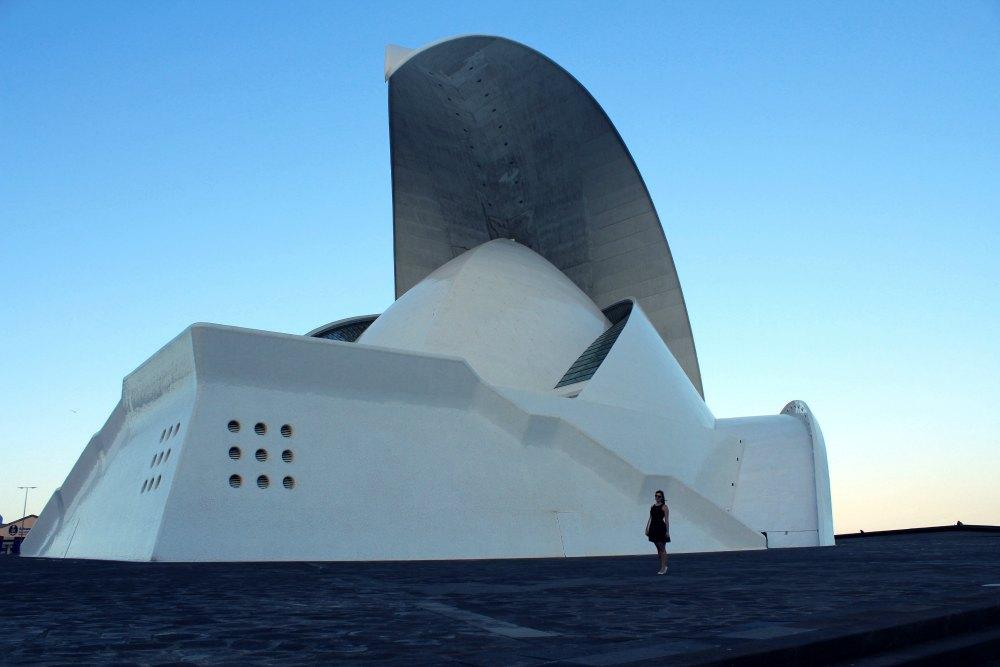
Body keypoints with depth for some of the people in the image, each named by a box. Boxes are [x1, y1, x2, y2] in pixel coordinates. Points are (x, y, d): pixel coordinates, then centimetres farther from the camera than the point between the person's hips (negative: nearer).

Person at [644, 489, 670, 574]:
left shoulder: (664, 507, -5)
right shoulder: (652, 507, 12)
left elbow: (667, 520, -9)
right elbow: (650, 519, 15)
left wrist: (667, 531, -13)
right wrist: (647, 529, 11)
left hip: (661, 528, -6)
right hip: (653, 528, 6)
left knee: (662, 548, -4)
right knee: (658, 548, 11)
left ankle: (663, 567, -1)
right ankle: (663, 567, 19)